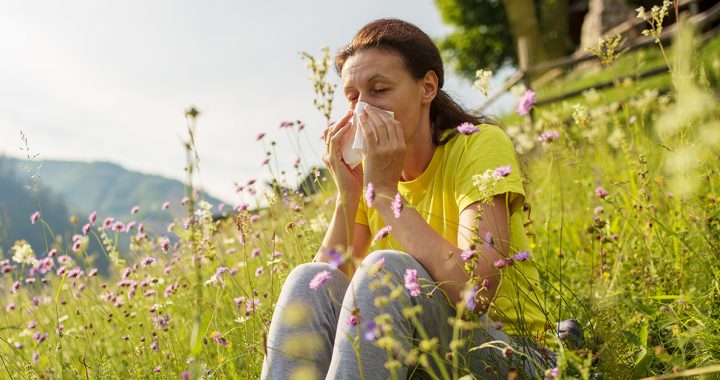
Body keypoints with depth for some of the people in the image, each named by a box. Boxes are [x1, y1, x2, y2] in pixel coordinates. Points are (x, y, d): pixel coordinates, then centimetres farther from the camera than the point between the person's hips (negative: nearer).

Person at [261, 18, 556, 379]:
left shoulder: (479, 145, -12)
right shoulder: (367, 170, 4)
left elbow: (476, 291, -27)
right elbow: (330, 285, -3)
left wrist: (385, 190, -22)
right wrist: (347, 195, -15)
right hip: (414, 351, 5)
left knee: (386, 270, -30)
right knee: (309, 281, -20)